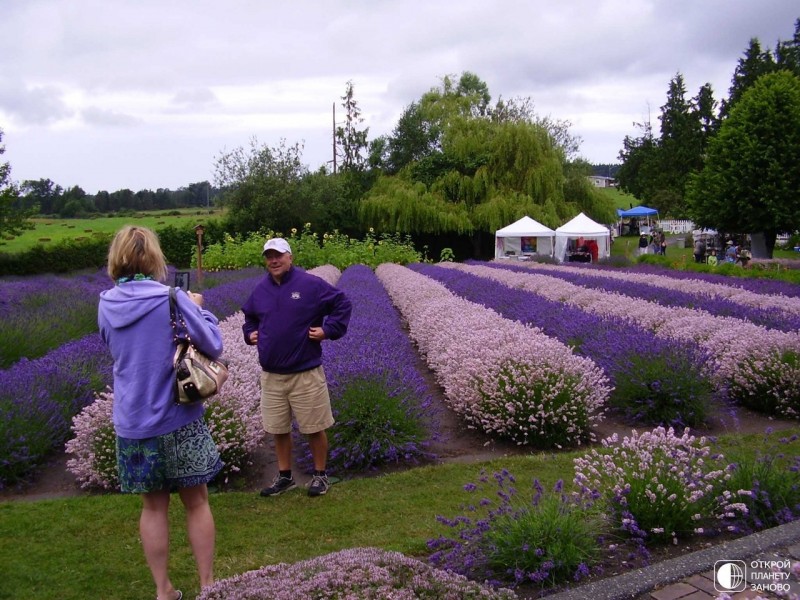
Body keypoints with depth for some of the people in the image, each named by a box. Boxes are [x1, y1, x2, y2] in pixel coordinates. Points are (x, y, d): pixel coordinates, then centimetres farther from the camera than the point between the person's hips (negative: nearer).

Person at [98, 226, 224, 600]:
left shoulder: (106, 305, -1)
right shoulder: (173, 299, -15)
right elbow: (213, 346, -10)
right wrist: (199, 309, 4)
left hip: (131, 424, 4)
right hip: (178, 420, -3)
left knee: (153, 506, 16)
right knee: (196, 503, 12)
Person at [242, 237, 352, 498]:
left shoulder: (310, 284, -8)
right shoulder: (260, 290, 8)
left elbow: (342, 304, -3)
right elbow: (249, 316, 27)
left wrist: (329, 330, -11)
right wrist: (250, 333, 9)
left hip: (306, 373, -5)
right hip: (271, 374, 5)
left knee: (314, 428, 5)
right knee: (278, 429, 13)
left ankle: (320, 475, 23)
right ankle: (284, 476, 29)